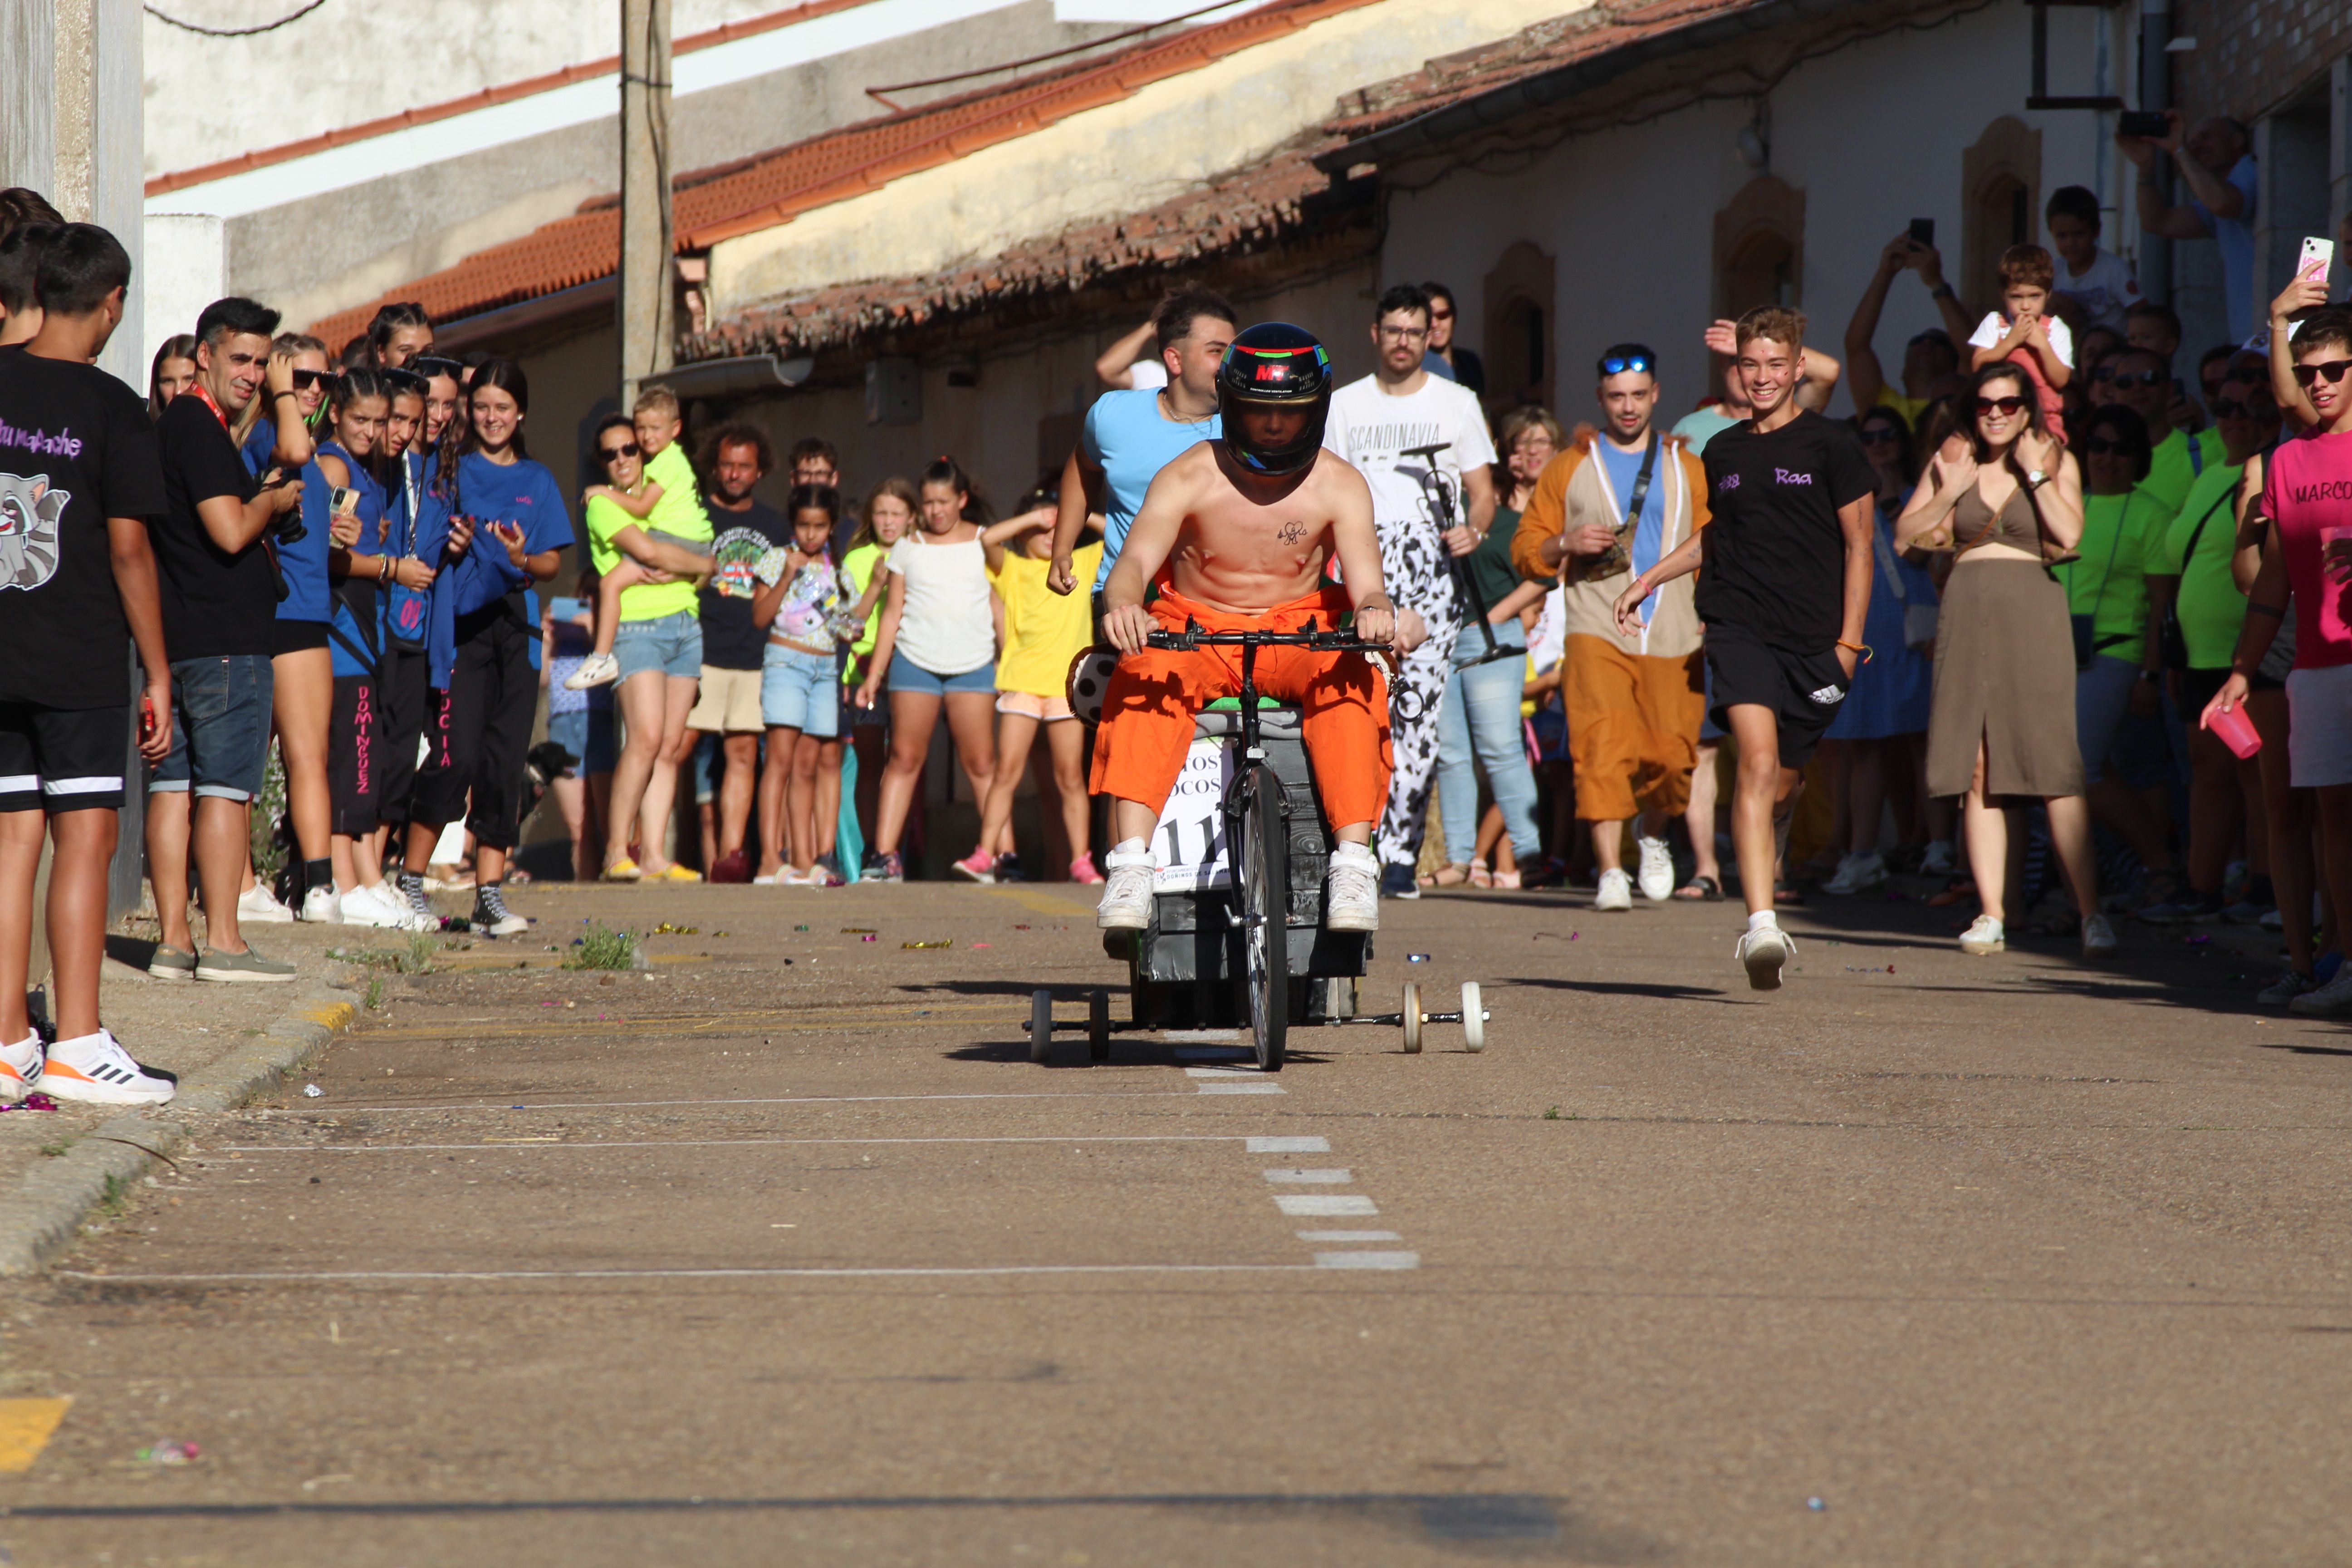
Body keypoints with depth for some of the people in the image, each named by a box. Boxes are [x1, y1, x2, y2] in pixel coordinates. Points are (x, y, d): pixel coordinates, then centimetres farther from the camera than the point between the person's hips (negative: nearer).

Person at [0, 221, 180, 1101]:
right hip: (81, 663, -5)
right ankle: (76, 1045, -5)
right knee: (85, 837, -2)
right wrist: (157, 673, -3)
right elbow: (129, 549, -9)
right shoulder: (113, 410, -9)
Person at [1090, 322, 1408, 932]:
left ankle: (1353, 863, -34)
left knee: (1349, 681, -32)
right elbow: (1135, 562, -22)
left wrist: (1374, 611, -42)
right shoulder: (1189, 479, -10)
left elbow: (1366, 584, -16)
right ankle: (1130, 864, -39)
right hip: (1195, 630, 0)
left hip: (1300, 634, 0)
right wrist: (1123, 605, -47)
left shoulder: (1339, 485, -7)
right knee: (1143, 682, -33)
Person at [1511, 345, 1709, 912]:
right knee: (1602, 749, -17)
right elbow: (1525, 551, 12)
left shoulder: (1687, 469, 17)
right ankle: (1610, 871, -15)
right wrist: (1566, 545, -10)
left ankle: (1652, 834, 28)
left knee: (1672, 754, -3)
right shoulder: (1570, 467, 12)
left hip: (1674, 637, 2)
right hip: (1597, 631, -2)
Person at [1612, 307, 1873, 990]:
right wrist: (1651, 579, 24)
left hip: (1812, 640, -1)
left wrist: (1849, 640, -3)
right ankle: (1761, 923, -27)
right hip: (1739, 626, 1)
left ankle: (1761, 875, 41)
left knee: (1781, 785, 8)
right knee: (1758, 761, -20)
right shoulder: (1723, 452, 12)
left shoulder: (1830, 446, 0)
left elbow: (1858, 545, 3)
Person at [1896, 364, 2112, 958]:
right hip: (1967, 612, 3)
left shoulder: (2056, 461, 6)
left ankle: (2091, 913, -9)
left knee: (2054, 767, -10)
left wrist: (2035, 472, -6)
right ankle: (1991, 914, 4)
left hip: (2031, 614, -3)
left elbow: (2070, 534, -10)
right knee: (1976, 771, 0)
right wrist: (1950, 491, -2)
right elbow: (1906, 535, 10)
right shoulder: (1951, 460, 12)